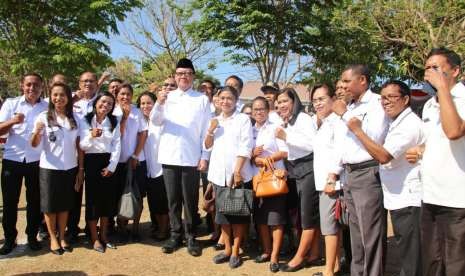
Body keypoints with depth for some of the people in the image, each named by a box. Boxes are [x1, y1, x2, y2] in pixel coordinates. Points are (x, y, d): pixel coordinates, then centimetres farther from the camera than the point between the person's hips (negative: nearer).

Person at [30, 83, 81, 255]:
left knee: (65, 204, 10)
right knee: (50, 205, 8)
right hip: (49, 168, -2)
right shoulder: (44, 117, -5)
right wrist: (37, 132, -32)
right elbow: (34, 145, -11)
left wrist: (81, 168, 1)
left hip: (70, 168, 2)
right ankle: (53, 238, 22)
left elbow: (79, 146, 4)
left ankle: (62, 237, 23)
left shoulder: (75, 118, 3)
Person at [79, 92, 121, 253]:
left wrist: (112, 166, -7)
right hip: (92, 162, -3)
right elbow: (82, 146, -9)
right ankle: (94, 238, 12)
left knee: (108, 198, 8)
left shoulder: (114, 122, 7)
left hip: (108, 163, 3)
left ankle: (103, 235, 22)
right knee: (93, 199, 1)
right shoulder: (85, 121, -2)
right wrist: (91, 136, -29)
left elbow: (117, 146, 3)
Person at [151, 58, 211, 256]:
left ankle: (191, 237, 16)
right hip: (169, 156, 2)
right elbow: (156, 121, -2)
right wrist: (159, 104, -21)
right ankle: (175, 235, 21)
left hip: (191, 157, -2)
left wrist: (204, 156, -4)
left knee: (190, 200, 4)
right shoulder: (167, 97, 8)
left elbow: (206, 130, 2)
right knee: (173, 199, 10)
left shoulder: (202, 99, 4)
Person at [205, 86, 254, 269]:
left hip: (238, 173, -5)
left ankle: (235, 252, 10)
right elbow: (207, 146, 16)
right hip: (219, 174, 5)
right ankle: (227, 249, 19)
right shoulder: (215, 120, 15)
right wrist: (210, 130, -2)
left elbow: (245, 147, -8)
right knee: (222, 212, 9)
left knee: (238, 213, 1)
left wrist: (237, 171, -15)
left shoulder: (243, 119, 0)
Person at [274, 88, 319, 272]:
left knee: (308, 217, -1)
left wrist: (286, 137, -20)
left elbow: (313, 144, -21)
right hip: (295, 172, 9)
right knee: (303, 215, 12)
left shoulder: (303, 118, -9)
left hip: (308, 170, -9)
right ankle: (312, 253, 21)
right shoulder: (285, 124, 17)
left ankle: (299, 258, 5)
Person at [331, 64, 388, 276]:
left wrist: (345, 115, -15)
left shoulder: (377, 103, -7)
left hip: (368, 173, -8)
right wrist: (334, 172, 14)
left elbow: (375, 137, -22)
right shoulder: (350, 108, 18)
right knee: (356, 233, 15)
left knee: (371, 234, -5)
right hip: (349, 175, 8)